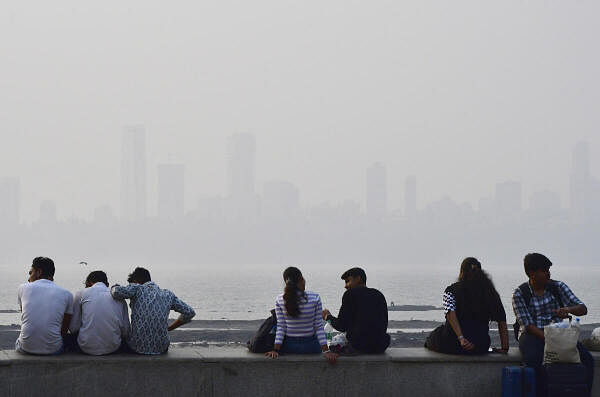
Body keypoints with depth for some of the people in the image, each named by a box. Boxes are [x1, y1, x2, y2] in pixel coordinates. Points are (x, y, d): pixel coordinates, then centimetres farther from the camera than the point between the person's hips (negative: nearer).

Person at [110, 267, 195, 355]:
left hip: (138, 347, -3)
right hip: (161, 348, 3)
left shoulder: (138, 288, -3)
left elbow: (117, 292, -21)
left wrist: (114, 288, 4)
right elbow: (189, 312, 9)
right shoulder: (167, 294, 8)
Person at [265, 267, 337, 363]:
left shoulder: (279, 301, -8)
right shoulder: (315, 298, -12)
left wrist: (276, 350, -5)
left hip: (288, 347, 2)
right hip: (310, 346, -2)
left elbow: (281, 327, -8)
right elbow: (319, 327, -10)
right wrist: (326, 351, -7)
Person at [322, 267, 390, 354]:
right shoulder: (379, 295, 15)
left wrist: (328, 317, 16)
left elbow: (342, 326, -3)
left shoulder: (351, 294, -1)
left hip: (359, 347, -6)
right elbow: (384, 326, 16)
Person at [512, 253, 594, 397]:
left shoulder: (558, 287, 6)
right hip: (532, 335, -3)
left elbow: (583, 309, 0)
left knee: (586, 359, -24)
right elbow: (528, 324, -9)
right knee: (534, 360, -38)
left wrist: (568, 309, -24)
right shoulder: (520, 294, -2)